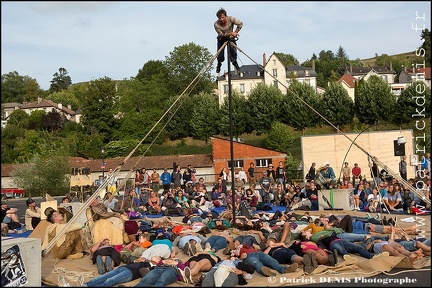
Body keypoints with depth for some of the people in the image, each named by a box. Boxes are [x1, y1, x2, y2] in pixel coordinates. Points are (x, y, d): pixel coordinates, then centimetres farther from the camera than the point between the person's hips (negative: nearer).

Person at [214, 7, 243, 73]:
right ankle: (219, 64, 26)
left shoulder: (231, 19, -26)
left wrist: (235, 33, -24)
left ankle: (235, 62, 21)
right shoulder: (216, 24, -29)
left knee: (233, 51, -11)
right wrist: (231, 33, -30)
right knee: (220, 53, -7)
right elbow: (221, 34, -25)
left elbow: (240, 24, -20)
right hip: (221, 39, -1)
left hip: (231, 38, 1)